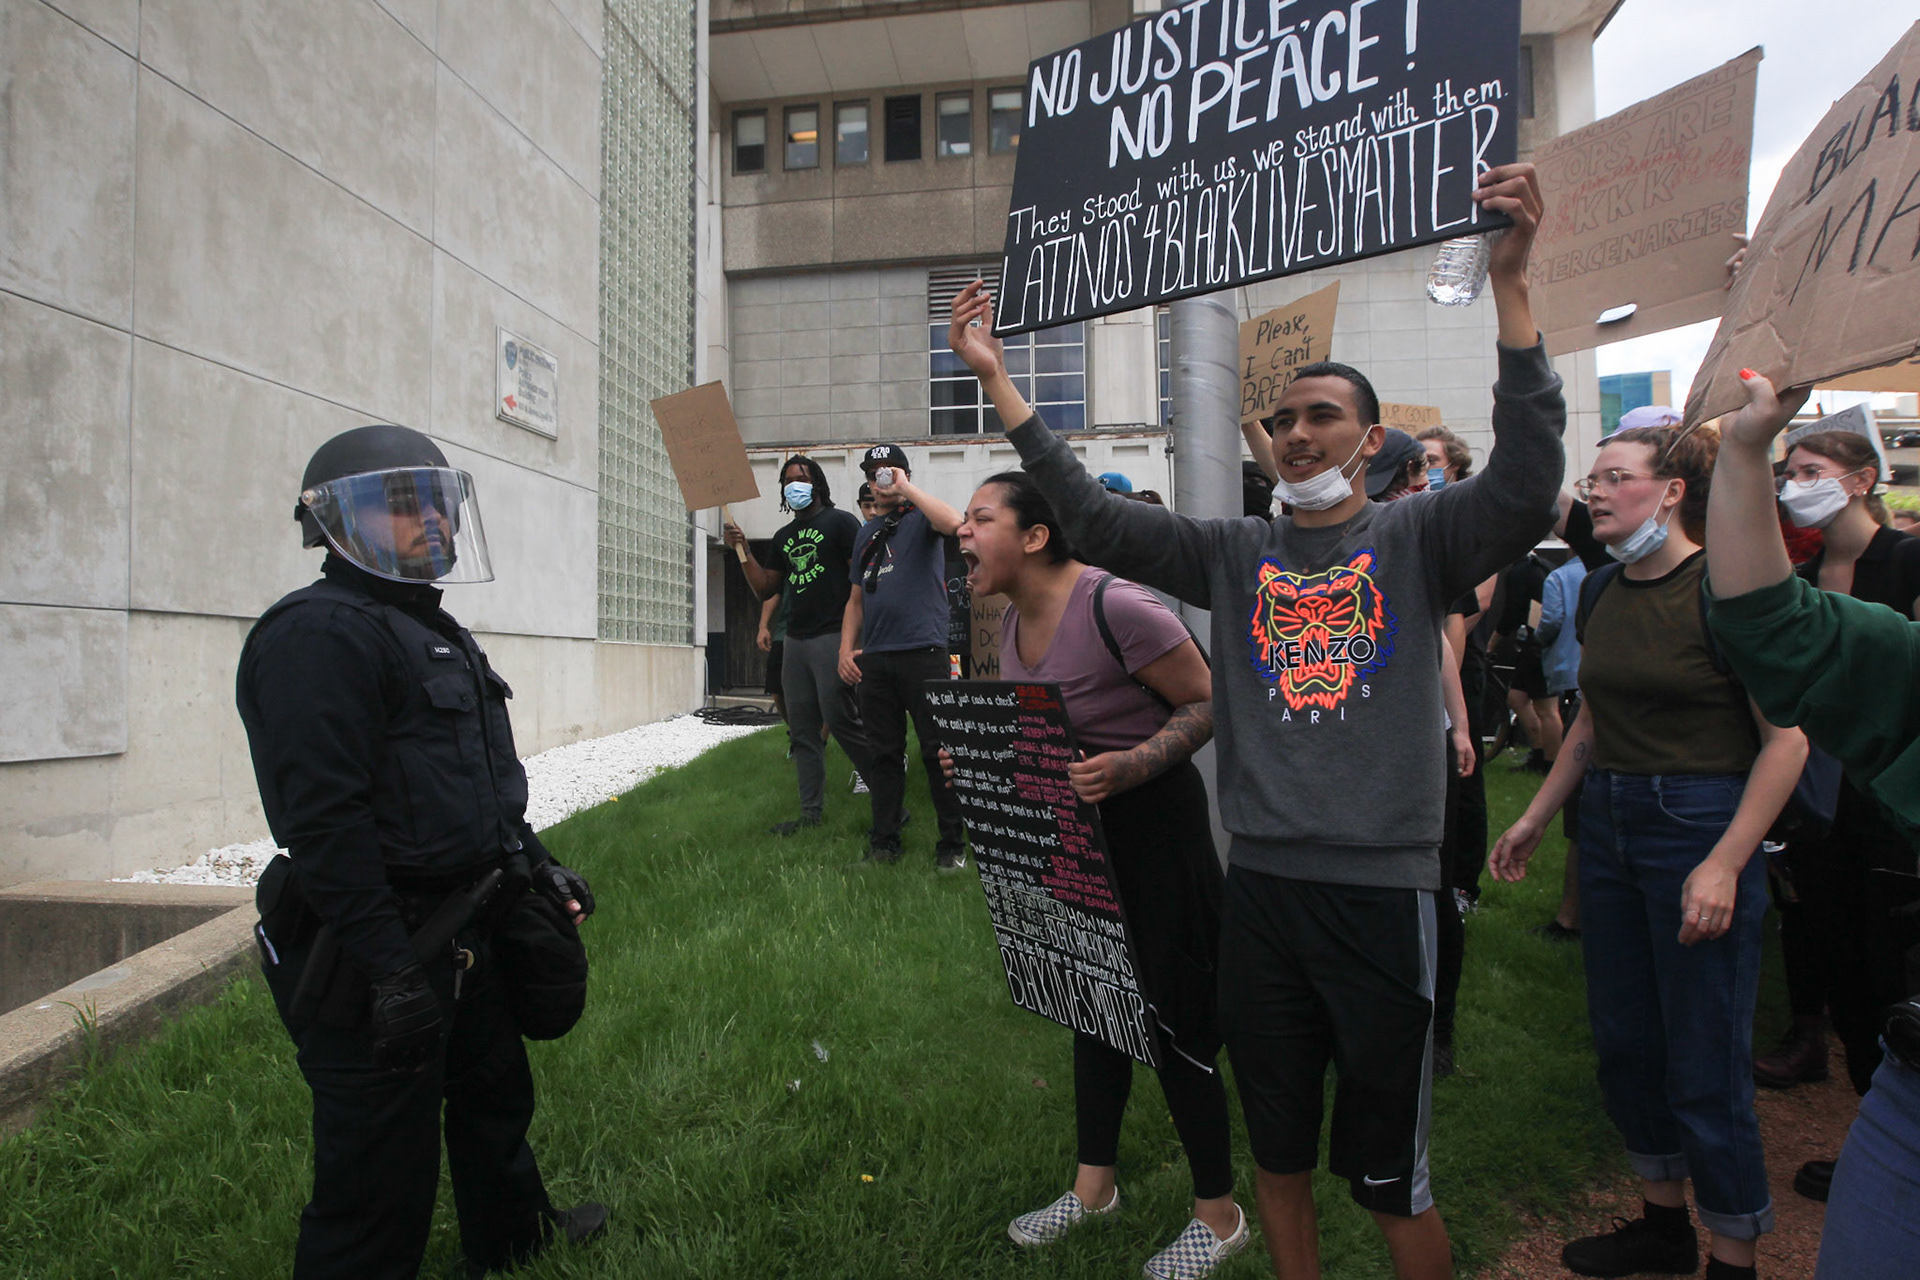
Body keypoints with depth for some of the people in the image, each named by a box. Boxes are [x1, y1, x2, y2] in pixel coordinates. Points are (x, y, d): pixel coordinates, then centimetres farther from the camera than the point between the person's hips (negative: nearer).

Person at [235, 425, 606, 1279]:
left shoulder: (434, 632, 14)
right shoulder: (321, 634, -19)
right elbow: (324, 822, -26)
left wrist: (539, 872, 19)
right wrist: (390, 970, -26)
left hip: (466, 931, 11)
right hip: (380, 955, -11)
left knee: (496, 1096, 27)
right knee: (382, 1172, 3)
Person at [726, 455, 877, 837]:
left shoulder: (839, 522, 1)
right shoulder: (784, 536, 21)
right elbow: (765, 589, 19)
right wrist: (743, 551, 6)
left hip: (832, 636, -7)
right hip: (796, 640, 7)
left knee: (840, 720, -13)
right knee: (802, 730, 6)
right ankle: (811, 812, 12)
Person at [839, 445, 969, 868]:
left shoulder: (920, 519, 4)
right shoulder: (866, 533, 21)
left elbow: (952, 522, -21)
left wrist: (904, 487, -11)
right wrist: (846, 649, 11)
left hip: (922, 651, -5)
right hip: (873, 659, 6)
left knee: (938, 750, -3)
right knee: (884, 753, 9)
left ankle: (953, 844, 6)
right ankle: (884, 842, 17)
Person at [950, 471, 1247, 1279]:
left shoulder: (1116, 608, -24)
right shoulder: (1013, 623, 3)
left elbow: (1207, 703, -18)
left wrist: (1132, 766, -32)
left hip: (1152, 826, -8)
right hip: (1071, 833, 9)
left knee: (1171, 1018, 2)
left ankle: (1219, 1215, 26)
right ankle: (1094, 1185, 40)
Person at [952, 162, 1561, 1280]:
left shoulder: (1416, 539, -1)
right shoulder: (1236, 553, 7)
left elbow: (1526, 487, -19)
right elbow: (1097, 520, 0)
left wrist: (1510, 285, -27)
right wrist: (998, 381, -5)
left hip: (1383, 887, -3)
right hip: (1261, 885, 4)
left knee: (1390, 1176, 10)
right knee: (1279, 1155, 19)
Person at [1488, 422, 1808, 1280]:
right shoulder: (1601, 594, 8)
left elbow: (1786, 739, -14)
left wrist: (1726, 864, -19)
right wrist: (1534, 818, 16)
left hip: (1701, 822, -7)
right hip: (1608, 821, 7)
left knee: (1705, 1066, 2)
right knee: (1622, 1041, 15)